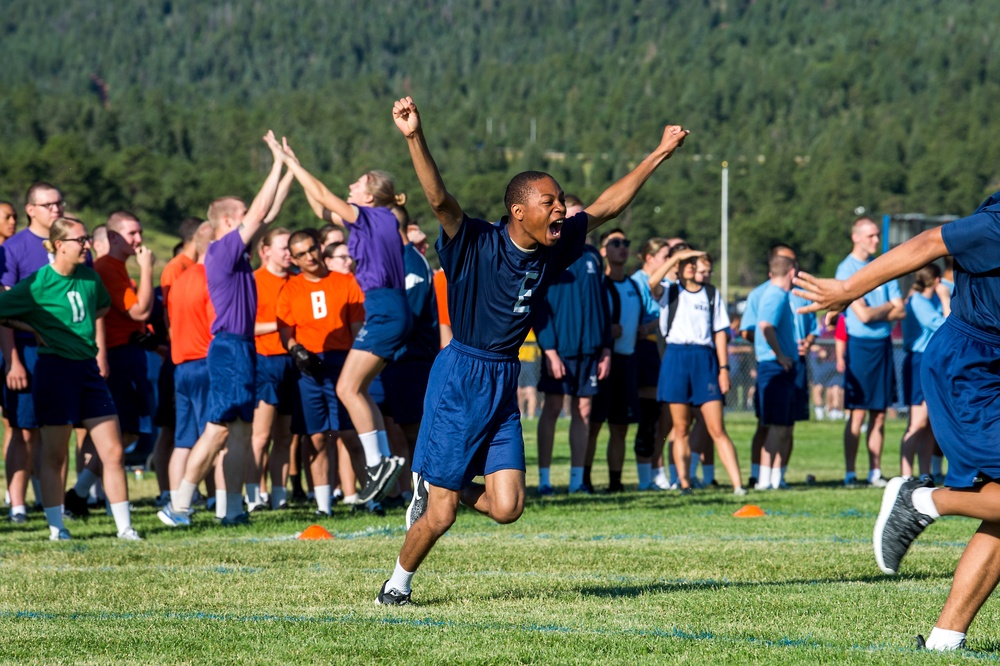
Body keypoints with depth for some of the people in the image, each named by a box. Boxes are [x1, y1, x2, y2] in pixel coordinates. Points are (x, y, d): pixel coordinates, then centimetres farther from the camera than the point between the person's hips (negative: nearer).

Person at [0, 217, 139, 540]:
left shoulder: (90, 277, 7)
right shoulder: (37, 284, -10)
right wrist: (30, 328, -3)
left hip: (88, 368, 5)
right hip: (55, 367, -5)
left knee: (113, 452, 1)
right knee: (54, 455, 2)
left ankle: (124, 526, 6)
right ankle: (56, 527, 11)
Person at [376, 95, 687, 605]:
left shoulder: (553, 249, 4)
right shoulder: (477, 246, -13)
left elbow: (609, 204, 14)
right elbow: (439, 199, -29)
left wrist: (660, 155, 16)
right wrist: (414, 139, -45)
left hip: (504, 383, 6)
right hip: (459, 379, -6)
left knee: (506, 508, -3)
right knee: (440, 515, -3)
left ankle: (433, 491, 26)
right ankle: (397, 584, 22)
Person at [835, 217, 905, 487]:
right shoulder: (847, 269, -6)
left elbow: (900, 311, 8)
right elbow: (863, 314, -14)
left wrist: (875, 313, -7)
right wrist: (888, 307, 2)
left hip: (883, 344, 5)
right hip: (860, 345, -5)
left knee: (879, 414, 5)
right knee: (857, 413, -6)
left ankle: (875, 472, 9)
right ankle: (850, 473, -2)